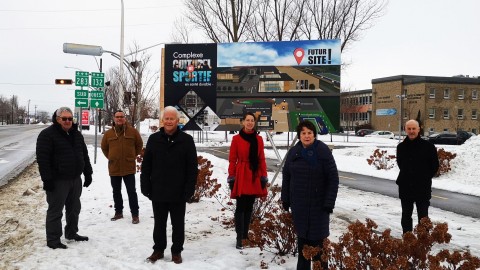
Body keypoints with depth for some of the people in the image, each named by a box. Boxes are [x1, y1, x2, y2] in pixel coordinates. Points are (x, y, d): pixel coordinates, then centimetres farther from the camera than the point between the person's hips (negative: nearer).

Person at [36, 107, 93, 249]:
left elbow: (84, 155, 17)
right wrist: (47, 179, -20)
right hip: (58, 181, -7)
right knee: (55, 211, 0)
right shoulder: (47, 134, -11)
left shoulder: (76, 134, 11)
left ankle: (72, 233, 32)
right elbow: (42, 159, -16)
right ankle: (53, 240, 9)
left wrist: (88, 173, 13)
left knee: (74, 208, 17)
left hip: (75, 179, 7)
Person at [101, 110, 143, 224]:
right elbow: (104, 147, 16)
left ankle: (135, 214, 6)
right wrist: (111, 157, 10)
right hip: (114, 168, 3)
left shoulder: (132, 131, -2)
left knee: (131, 191, -2)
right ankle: (118, 212, 28)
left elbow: (139, 145, 9)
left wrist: (133, 156, 7)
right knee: (116, 192, 14)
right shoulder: (108, 133, 2)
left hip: (129, 167, -3)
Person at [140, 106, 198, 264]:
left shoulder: (187, 140, -5)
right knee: (159, 223, 16)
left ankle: (176, 251, 27)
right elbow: (146, 166, 5)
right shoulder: (154, 139, 2)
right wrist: (145, 187, 0)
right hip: (158, 192, 2)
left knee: (178, 224, 11)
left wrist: (189, 190, -10)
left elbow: (192, 168, -6)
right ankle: (158, 249, 32)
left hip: (178, 193, -2)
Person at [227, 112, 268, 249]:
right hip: (241, 177, -4)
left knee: (249, 207, 12)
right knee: (240, 207, -4)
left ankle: (245, 234, 22)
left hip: (255, 178, 4)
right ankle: (239, 238, -1)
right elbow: (232, 160, -2)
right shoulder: (236, 139, -2)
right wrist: (231, 177, -7)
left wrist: (264, 176, 2)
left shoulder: (259, 139, 8)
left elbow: (261, 159, 8)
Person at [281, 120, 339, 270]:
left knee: (317, 238, -3)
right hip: (298, 203, 4)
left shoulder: (323, 151, -9)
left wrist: (329, 203, -14)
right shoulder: (293, 152, 4)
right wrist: (285, 199, 9)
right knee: (302, 236, 12)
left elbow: (333, 178, -10)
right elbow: (286, 176, 11)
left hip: (318, 204, -4)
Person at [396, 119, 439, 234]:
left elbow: (435, 165, 0)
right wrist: (406, 177, 8)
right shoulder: (401, 147, 2)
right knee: (406, 216, 14)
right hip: (405, 188, 4)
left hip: (423, 189, -3)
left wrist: (425, 177, 0)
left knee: (423, 216, 7)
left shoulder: (428, 146, -9)